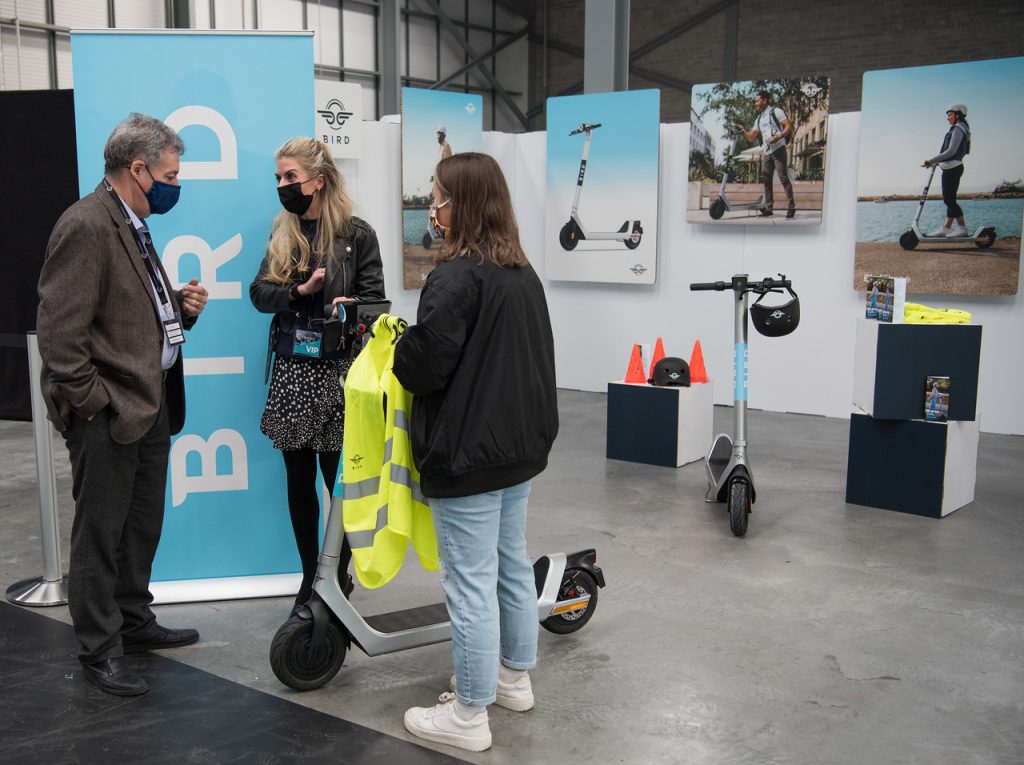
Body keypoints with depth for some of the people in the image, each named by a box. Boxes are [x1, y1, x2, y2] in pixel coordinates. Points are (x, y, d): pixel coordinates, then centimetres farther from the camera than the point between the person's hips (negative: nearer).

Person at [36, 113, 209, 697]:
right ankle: (100, 650, 17)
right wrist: (91, 402, -18)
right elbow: (60, 327, -20)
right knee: (100, 537, 4)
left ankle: (135, 623, 35)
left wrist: (180, 304, 5)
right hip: (109, 415, -10)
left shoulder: (135, 226, 14)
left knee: (142, 529, 20)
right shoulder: (86, 226, -16)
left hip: (152, 406, 10)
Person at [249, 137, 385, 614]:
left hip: (336, 372, -4)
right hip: (291, 369, 5)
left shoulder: (357, 234, -4)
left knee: (338, 479, 2)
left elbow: (373, 299, -4)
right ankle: (310, 578, 23)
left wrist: (350, 307, -26)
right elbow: (259, 292, 4)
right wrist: (298, 291, -14)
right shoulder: (282, 233, 11)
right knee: (299, 478, 10)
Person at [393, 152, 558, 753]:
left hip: (467, 451, -9)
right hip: (519, 442, 9)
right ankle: (516, 678, 35)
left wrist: (393, 347, 0)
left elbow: (427, 363, -20)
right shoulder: (524, 274, 10)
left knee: (471, 581, 0)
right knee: (513, 565, 19)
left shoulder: (456, 276, -18)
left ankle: (469, 716, 11)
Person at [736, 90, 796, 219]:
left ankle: (791, 207, -8)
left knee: (784, 178, -10)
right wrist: (743, 130, 1)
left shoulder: (775, 111, -2)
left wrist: (780, 136, -25)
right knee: (766, 180, 4)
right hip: (767, 152, 7)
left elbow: (789, 126, -9)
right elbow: (751, 137, 19)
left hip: (778, 149, -7)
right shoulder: (759, 119, 19)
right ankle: (768, 208, 8)